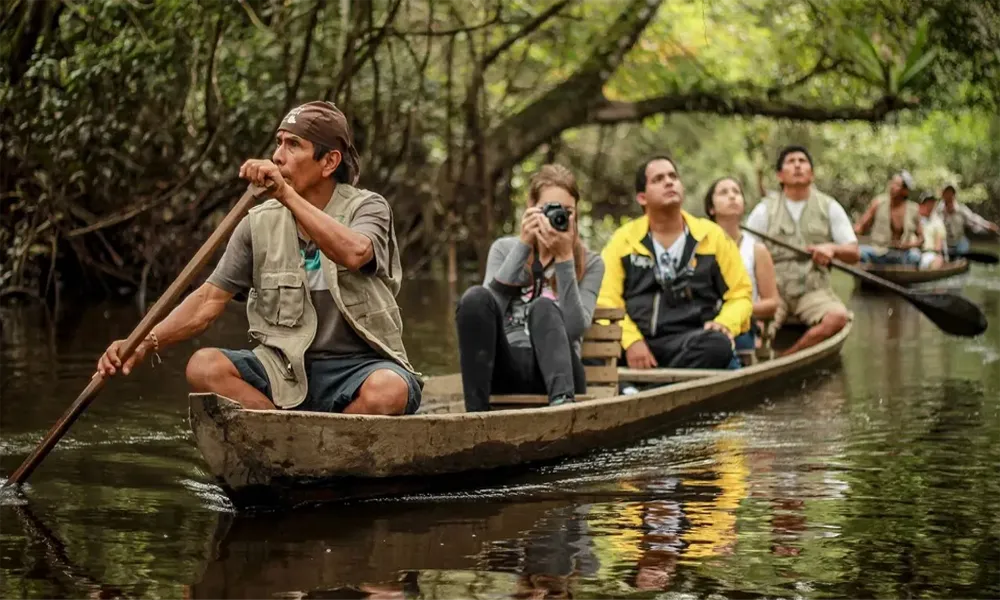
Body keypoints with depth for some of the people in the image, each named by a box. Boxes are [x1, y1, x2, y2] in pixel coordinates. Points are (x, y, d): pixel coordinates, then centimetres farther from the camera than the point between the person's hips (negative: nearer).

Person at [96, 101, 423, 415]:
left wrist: (286, 194, -31)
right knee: (205, 366, -23)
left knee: (388, 391, -37)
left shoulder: (368, 208, -3)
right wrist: (146, 342, -11)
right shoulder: (261, 223, 5)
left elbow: (353, 253, -28)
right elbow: (209, 300, 3)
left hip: (361, 366, -3)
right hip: (287, 368, 3)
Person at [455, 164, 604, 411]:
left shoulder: (590, 263, 8)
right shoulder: (505, 248, 14)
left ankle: (562, 400, -55)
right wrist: (523, 245, -9)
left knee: (544, 307, -30)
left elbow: (575, 328, -10)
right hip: (506, 369, 1)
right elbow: (488, 306, -7)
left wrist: (564, 258, -13)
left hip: (553, 372, -1)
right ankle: (476, 413, -37)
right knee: (476, 296, -25)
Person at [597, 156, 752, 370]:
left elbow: (741, 294, 15)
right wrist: (631, 340, -13)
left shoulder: (712, 236, 13)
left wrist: (725, 323, -7)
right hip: (637, 344, 0)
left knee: (718, 345, -36)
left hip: (691, 344, 1)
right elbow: (607, 301, 4)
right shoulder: (623, 240, 12)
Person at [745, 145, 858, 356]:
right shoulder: (764, 210, 8)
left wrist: (832, 249, -14)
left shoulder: (830, 208, 11)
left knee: (838, 316, -32)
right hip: (773, 289, -1)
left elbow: (853, 253, 9)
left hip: (813, 290, 1)